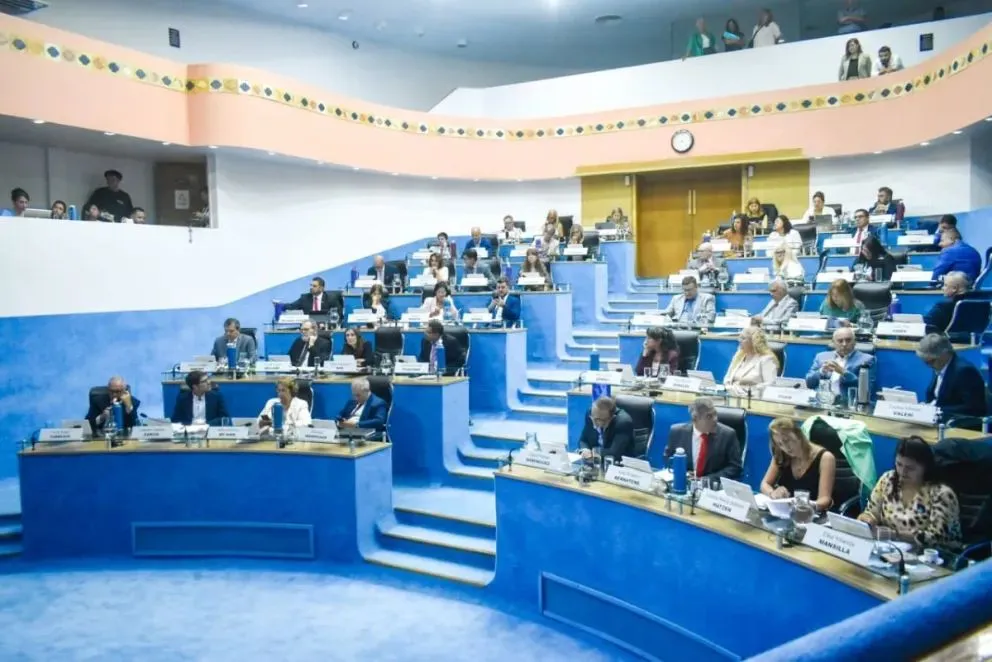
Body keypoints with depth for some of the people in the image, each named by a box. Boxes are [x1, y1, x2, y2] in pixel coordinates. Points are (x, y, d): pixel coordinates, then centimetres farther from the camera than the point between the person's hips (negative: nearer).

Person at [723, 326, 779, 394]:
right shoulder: (738, 356, 17)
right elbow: (727, 380, 17)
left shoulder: (766, 359, -3)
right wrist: (731, 388, -4)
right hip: (734, 395, 5)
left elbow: (771, 385, -12)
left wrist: (748, 390, -18)